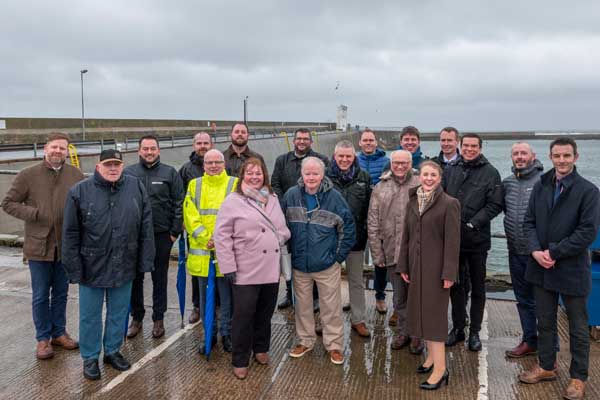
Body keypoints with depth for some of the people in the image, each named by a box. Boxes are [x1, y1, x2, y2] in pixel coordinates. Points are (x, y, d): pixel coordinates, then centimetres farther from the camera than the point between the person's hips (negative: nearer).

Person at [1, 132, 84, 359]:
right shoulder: (28, 176, -5)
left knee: (61, 293, 16)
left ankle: (59, 333, 32)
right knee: (40, 296, 9)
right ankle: (43, 338, 24)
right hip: (39, 246, -2)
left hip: (66, 246, 2)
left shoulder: (76, 176, -1)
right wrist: (35, 214, -13)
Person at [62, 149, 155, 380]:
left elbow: (146, 227, 0)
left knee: (119, 313, 17)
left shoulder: (136, 187, -3)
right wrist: (74, 269, -7)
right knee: (90, 315, 12)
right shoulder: (80, 191, -8)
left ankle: (112, 351, 36)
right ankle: (90, 357, 30)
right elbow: (70, 234, -5)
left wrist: (145, 261, -2)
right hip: (92, 266, -2)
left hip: (124, 266, 2)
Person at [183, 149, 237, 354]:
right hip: (201, 250, 2)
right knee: (205, 296, 12)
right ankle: (209, 334, 27)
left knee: (227, 296, 7)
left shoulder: (234, 184, 1)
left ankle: (226, 333, 23)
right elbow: (190, 216, 0)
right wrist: (205, 238, -12)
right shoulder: (194, 185, 8)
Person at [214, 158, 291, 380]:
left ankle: (261, 349, 37)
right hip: (246, 271, -5)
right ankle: (240, 361, 18)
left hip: (271, 269, 5)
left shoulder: (272, 199, 11)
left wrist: (282, 239, 3)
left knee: (265, 314, 16)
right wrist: (228, 267, -14)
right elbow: (222, 236, -10)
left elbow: (281, 227, 22)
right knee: (244, 317, 3)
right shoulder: (233, 201, -7)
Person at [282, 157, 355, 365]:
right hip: (299, 264, 3)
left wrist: (339, 255, -4)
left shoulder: (334, 196, -11)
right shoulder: (291, 196, -5)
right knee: (302, 305, 17)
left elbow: (348, 226, -3)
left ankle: (334, 344, 25)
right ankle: (305, 340, 36)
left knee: (331, 307, 8)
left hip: (327, 264, -2)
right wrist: (288, 251, 5)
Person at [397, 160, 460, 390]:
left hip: (437, 267, -6)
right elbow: (406, 236, 11)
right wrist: (403, 266, 8)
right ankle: (432, 355, 28)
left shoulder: (449, 203, -10)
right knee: (421, 311, 12)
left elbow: (452, 241, -13)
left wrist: (449, 273, -16)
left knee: (434, 312, -4)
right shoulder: (413, 202, 8)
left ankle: (440, 368, 5)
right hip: (416, 266, 6)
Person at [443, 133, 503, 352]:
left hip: (477, 239, -2)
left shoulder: (490, 173, -3)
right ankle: (457, 327, 25)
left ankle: (475, 331, 22)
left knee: (478, 288, 10)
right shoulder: (450, 169, 4)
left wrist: (474, 223, -15)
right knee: (455, 284, 12)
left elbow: (495, 205, -7)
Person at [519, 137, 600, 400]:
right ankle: (546, 366, 33)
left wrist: (553, 253, -16)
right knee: (544, 321, 16)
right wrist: (536, 251, -10)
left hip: (572, 270, -4)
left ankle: (578, 378, 24)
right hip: (542, 267, 5)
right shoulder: (541, 186, 6)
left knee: (578, 327, 9)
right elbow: (529, 221, 6)